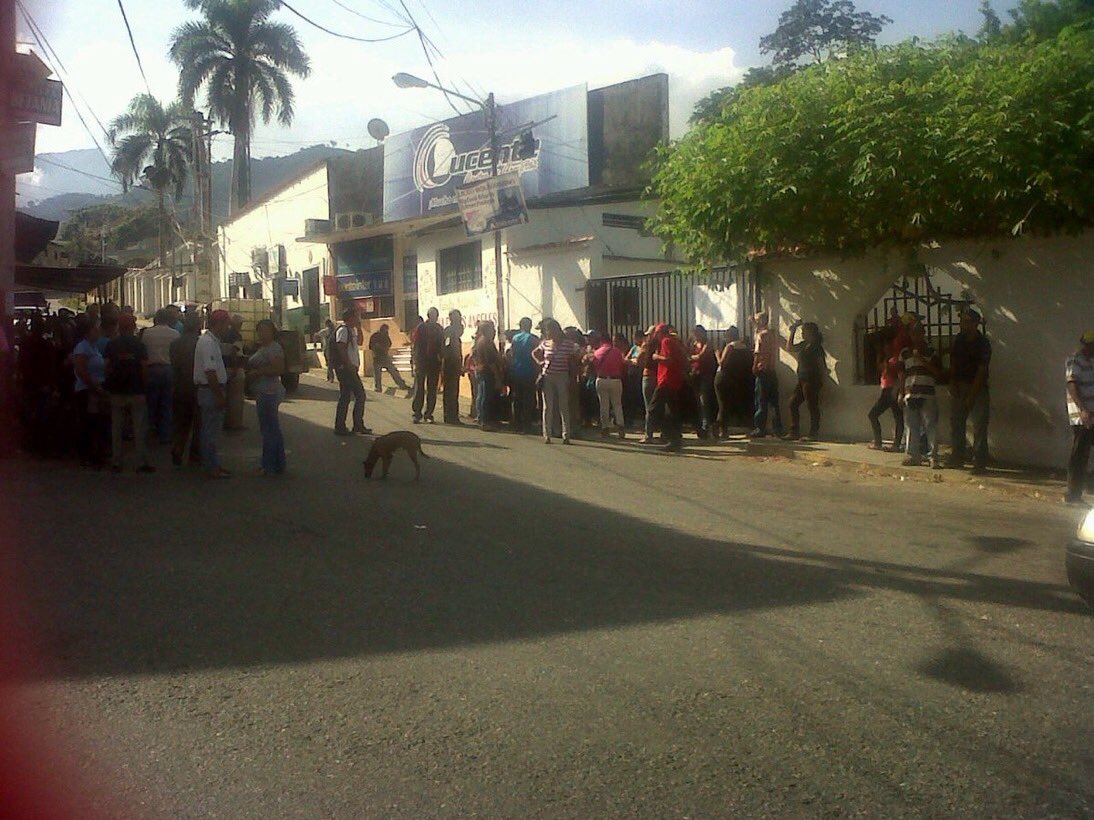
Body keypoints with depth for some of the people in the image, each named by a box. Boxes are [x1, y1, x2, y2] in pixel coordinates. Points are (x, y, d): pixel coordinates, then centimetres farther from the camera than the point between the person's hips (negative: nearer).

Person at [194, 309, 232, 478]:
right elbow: (210, 372, -22)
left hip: (214, 390, 10)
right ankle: (212, 467, -1)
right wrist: (220, 395, -21)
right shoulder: (208, 342, -16)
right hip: (210, 390, -10)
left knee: (210, 430, 15)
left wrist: (222, 394, 19)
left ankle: (212, 465, 22)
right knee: (211, 431, -5)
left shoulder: (213, 341, 15)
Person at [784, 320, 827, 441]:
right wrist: (792, 332, 14)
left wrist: (822, 380, -11)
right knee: (793, 403, 7)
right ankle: (794, 432, 11)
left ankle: (813, 434, 1)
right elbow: (789, 348, 19)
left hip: (812, 381, -9)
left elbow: (822, 365, -11)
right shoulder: (804, 345, 13)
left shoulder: (815, 346, -11)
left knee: (812, 406, -4)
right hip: (802, 380, 9)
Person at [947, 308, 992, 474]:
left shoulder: (983, 343, -9)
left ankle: (979, 463, -7)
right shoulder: (958, 339, 8)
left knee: (979, 426, -7)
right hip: (959, 387, 6)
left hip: (977, 388, -6)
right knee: (956, 423, 7)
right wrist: (952, 383, -1)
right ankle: (957, 458, 16)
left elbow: (981, 370, -13)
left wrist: (971, 395, -16)